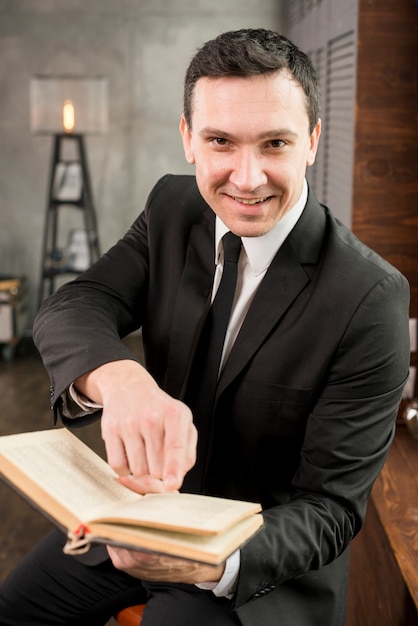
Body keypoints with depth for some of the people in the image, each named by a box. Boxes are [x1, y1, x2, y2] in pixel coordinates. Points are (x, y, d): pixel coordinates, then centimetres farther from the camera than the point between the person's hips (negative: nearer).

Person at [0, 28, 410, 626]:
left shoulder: (371, 299, -25)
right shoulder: (172, 208, -8)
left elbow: (330, 508, -22)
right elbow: (73, 307, -19)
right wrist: (120, 380, -43)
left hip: (266, 559, -4)